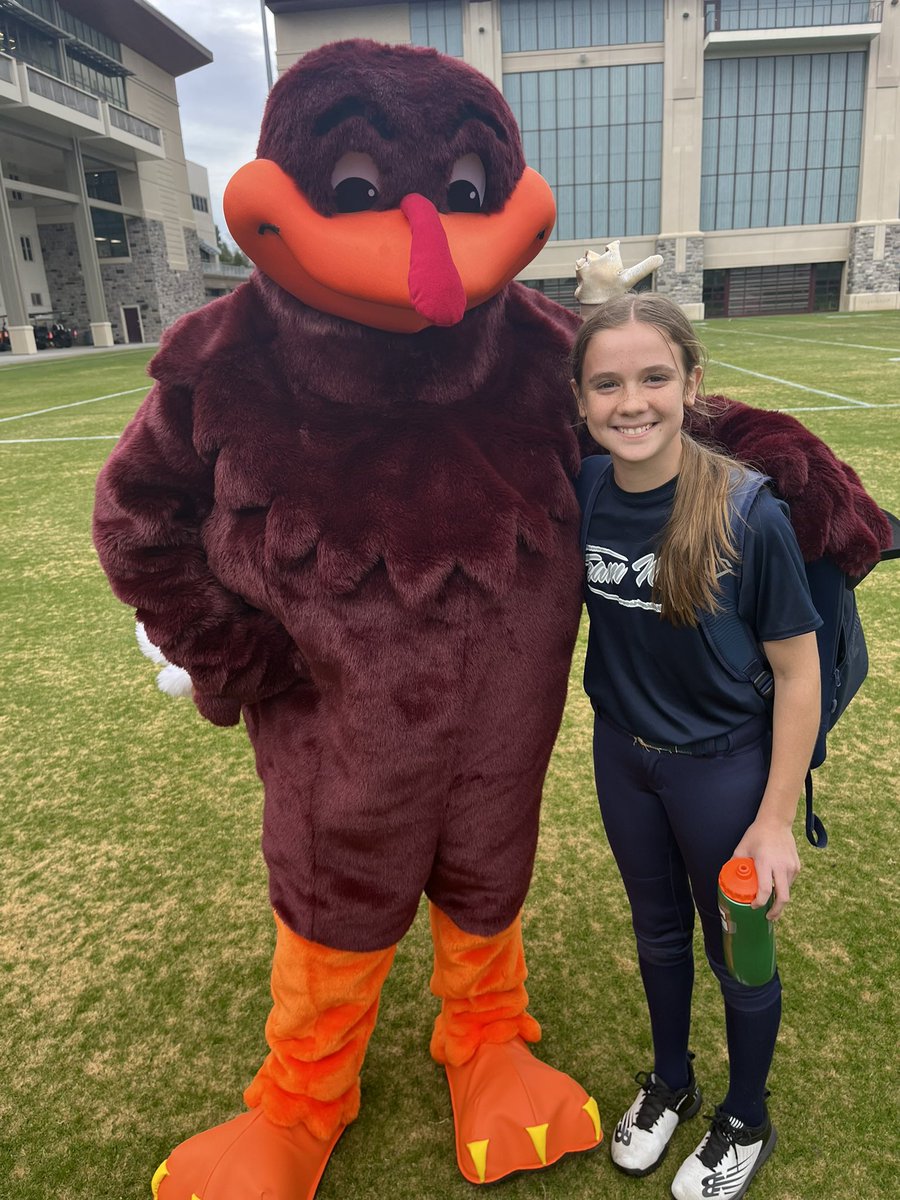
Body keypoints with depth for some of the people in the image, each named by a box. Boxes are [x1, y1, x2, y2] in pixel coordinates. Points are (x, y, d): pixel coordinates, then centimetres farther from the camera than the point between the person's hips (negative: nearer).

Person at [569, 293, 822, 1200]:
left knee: (736, 952, 18)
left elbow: (798, 669, -16)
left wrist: (776, 819, -14)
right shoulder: (580, 497, -13)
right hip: (622, 754, 4)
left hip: (724, 767, -3)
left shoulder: (748, 513, -25)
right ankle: (671, 1082, 52)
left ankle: (745, 1122, 46)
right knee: (657, 930, 24)